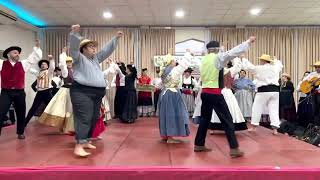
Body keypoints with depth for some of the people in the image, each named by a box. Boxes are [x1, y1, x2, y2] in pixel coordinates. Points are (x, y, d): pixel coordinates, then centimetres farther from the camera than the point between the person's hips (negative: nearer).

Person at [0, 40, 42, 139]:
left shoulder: (23, 64, 9)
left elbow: (35, 57, 8)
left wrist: (37, 47, 0)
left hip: (20, 93, 2)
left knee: (21, 113, 12)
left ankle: (20, 133, 29)